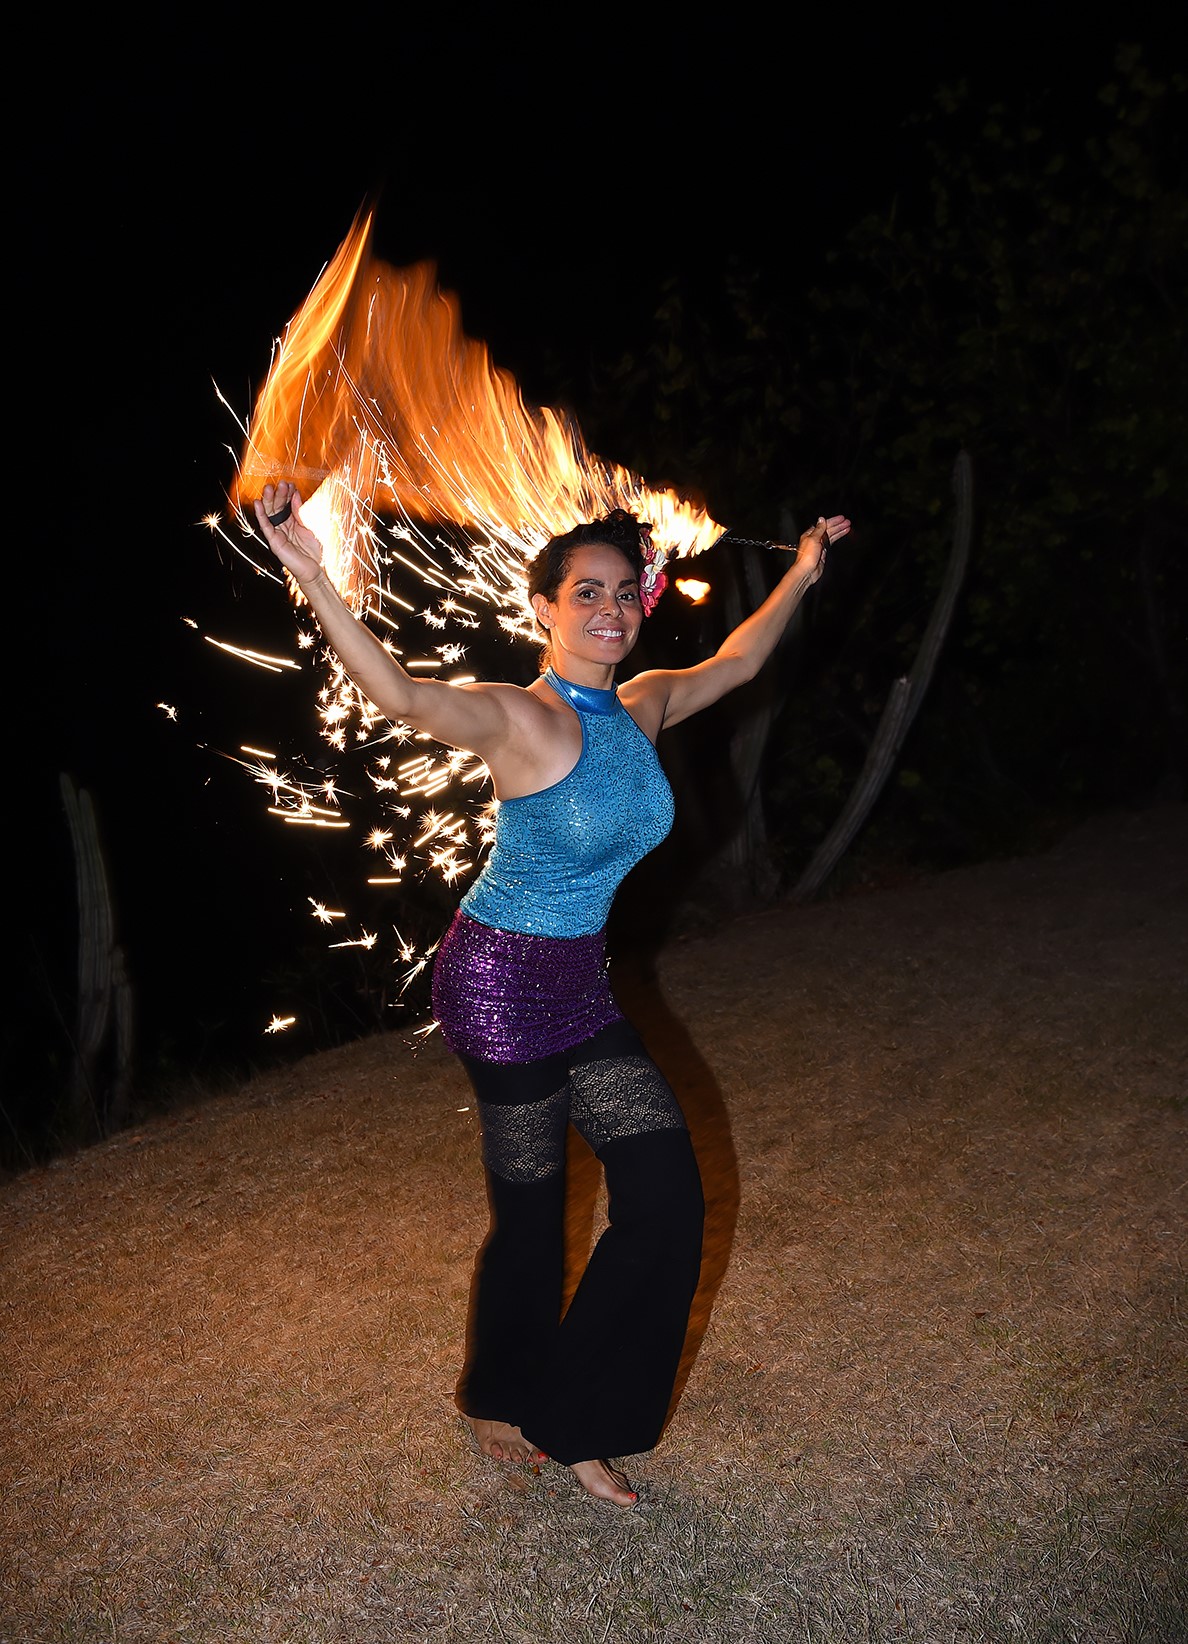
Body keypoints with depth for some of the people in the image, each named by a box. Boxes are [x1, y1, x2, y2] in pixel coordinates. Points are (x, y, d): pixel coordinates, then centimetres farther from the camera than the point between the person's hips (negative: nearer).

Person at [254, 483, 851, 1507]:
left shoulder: (644, 708, 5)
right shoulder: (521, 719, -17)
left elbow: (737, 662, 23)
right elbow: (405, 697, -37)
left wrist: (802, 575, 30)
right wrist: (313, 580, -51)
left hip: (582, 986, 8)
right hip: (500, 981, -7)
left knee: (668, 1192, 7)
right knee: (531, 1210, 4)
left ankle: (576, 1424, 27)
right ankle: (497, 1403, 34)